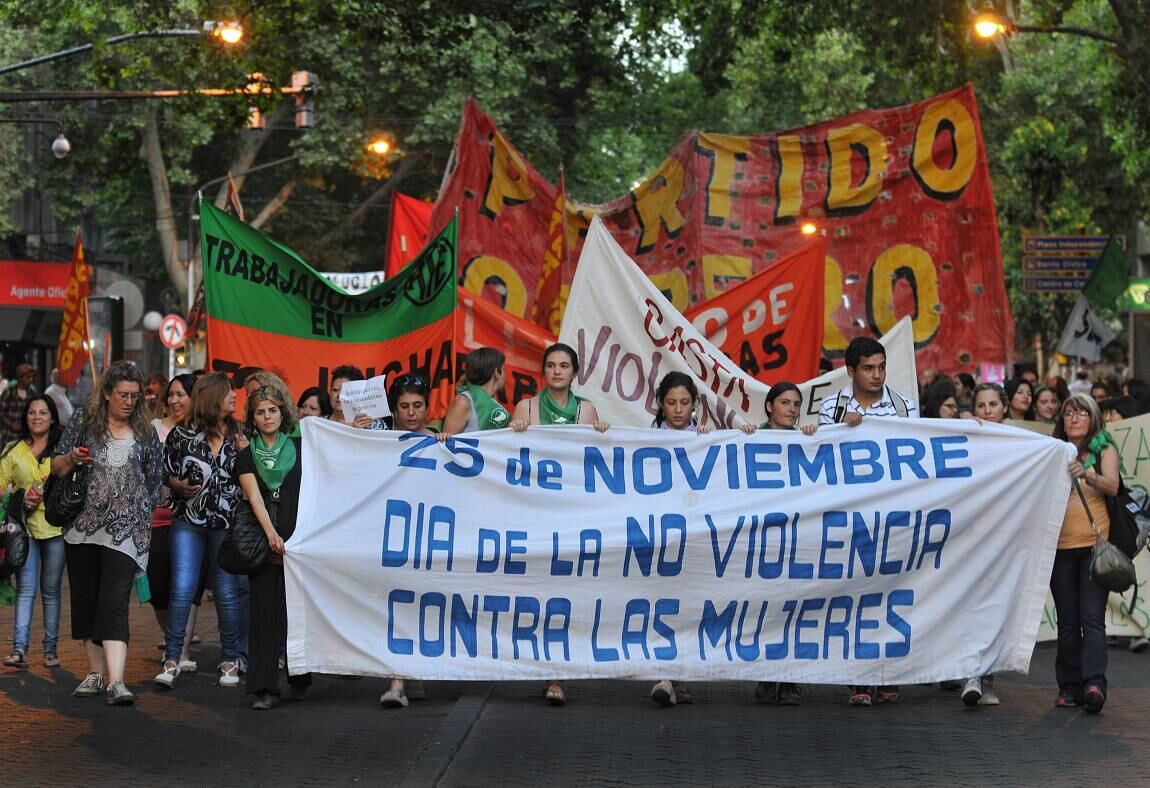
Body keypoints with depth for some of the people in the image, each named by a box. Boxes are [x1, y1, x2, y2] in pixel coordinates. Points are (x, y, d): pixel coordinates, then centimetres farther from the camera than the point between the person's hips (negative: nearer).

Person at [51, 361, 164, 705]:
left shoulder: (145, 432, 9)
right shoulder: (83, 421, 6)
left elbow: (155, 480, 16)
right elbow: (56, 468, 7)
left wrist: (141, 514, 9)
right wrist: (71, 459, -15)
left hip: (125, 530, -2)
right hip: (83, 527, 2)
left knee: (115, 601, -13)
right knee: (85, 599, 7)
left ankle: (116, 681, -21)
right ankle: (95, 672, 18)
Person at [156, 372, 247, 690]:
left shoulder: (239, 435, 9)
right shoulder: (182, 433, 2)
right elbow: (163, 471, 11)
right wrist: (178, 485, -8)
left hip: (227, 524, 2)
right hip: (188, 522, -2)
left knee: (227, 592, 4)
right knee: (182, 589, -8)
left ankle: (229, 660, 15)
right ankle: (171, 660, -1)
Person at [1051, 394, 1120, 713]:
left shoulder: (1104, 449, 4)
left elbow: (1111, 486, -12)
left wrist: (1086, 474, -31)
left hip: (1095, 545, -3)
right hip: (1061, 546, 3)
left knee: (1092, 617, -12)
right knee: (1067, 621, 3)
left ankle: (1094, 682, -23)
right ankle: (1069, 687, 5)